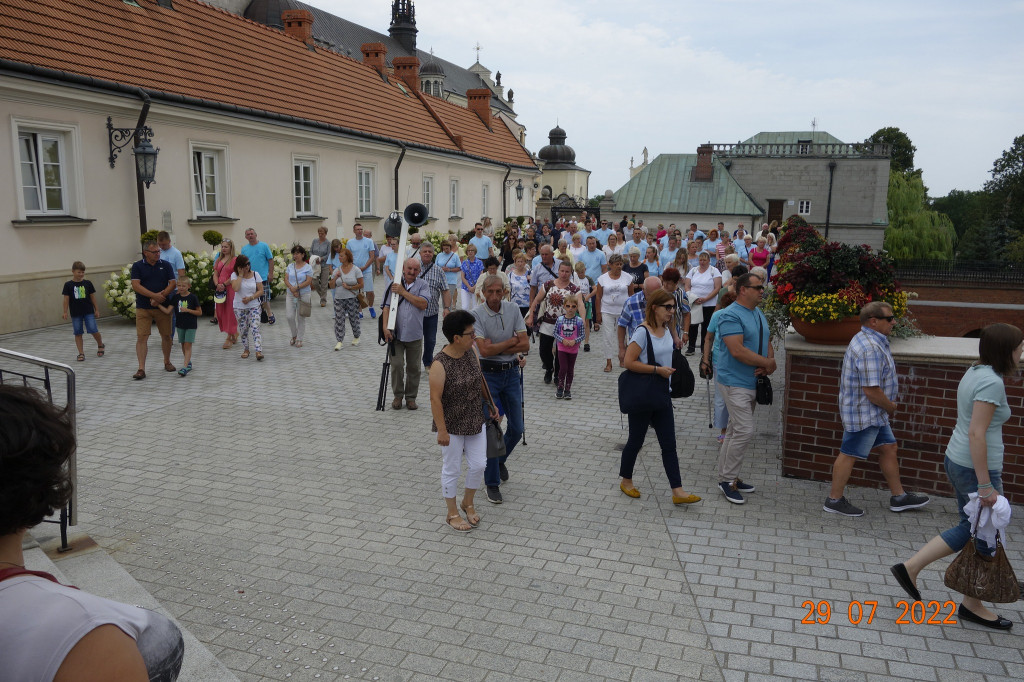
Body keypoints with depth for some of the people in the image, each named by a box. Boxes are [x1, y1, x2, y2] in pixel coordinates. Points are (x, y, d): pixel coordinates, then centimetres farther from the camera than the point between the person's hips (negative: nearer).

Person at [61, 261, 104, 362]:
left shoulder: (87, 283, 2)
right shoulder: (68, 285, -1)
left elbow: (92, 297, 7)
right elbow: (66, 299, 1)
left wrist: (96, 310, 8)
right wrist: (65, 312, -3)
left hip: (89, 312, 0)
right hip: (75, 313, 0)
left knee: (93, 330, -6)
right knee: (78, 333, 4)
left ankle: (100, 345, 20)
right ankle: (81, 353, 10)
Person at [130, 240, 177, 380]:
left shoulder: (165, 265, 6)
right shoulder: (137, 266, 1)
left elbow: (173, 283, -1)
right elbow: (135, 286, -9)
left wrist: (161, 296, -15)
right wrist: (154, 296, -17)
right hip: (143, 308, -2)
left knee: (166, 335, 10)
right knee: (141, 337, -7)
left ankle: (167, 362, 29)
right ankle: (141, 369, -7)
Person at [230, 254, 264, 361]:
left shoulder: (255, 274, 0)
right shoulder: (235, 275, -3)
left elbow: (261, 291, -2)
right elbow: (235, 288, -22)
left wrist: (250, 298, -15)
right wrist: (241, 275, -16)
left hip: (254, 306, -1)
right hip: (239, 307, 1)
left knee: (255, 328, -13)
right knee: (243, 330, 8)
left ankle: (258, 351, -21)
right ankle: (245, 350, 23)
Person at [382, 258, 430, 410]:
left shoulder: (422, 285, 2)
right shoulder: (394, 284, 3)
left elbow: (423, 304, -14)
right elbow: (387, 307, 1)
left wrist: (403, 292, -14)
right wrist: (385, 327, -10)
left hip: (414, 335, 0)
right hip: (396, 333, 0)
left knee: (414, 367, 8)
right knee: (397, 365, -1)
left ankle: (411, 397, 22)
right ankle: (398, 395, 16)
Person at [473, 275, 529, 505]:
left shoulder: (513, 309, -2)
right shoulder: (476, 315, -13)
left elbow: (525, 345, -6)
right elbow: (485, 350, -21)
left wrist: (497, 348, -14)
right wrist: (511, 342, -10)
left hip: (512, 373, 4)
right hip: (488, 374, -4)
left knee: (517, 428, 9)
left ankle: (500, 460, 39)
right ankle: (492, 484, 11)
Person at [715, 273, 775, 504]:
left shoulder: (759, 314, 13)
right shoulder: (731, 315, -16)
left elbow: (767, 344, 17)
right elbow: (737, 350, -25)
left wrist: (767, 365, -5)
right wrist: (768, 363, -16)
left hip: (753, 381, 9)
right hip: (736, 382, -9)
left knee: (735, 431, 14)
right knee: (745, 431, -12)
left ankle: (728, 477, 24)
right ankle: (727, 480, 0)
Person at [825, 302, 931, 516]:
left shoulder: (866, 339, 10)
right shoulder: (871, 348, -26)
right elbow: (871, 390, -28)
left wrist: (887, 406, 15)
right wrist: (891, 406, -10)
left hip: (873, 413, 11)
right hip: (863, 413, -11)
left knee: (888, 448, 17)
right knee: (849, 454, -1)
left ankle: (899, 497, 29)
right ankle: (834, 500, 11)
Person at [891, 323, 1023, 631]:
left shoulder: (974, 373, 8)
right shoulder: (992, 382, -20)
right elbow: (976, 433, -25)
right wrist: (985, 485, -23)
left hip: (957, 461, 9)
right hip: (975, 468, -9)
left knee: (968, 528, 19)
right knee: (987, 537, 8)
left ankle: (910, 567, 17)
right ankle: (972, 606, 24)